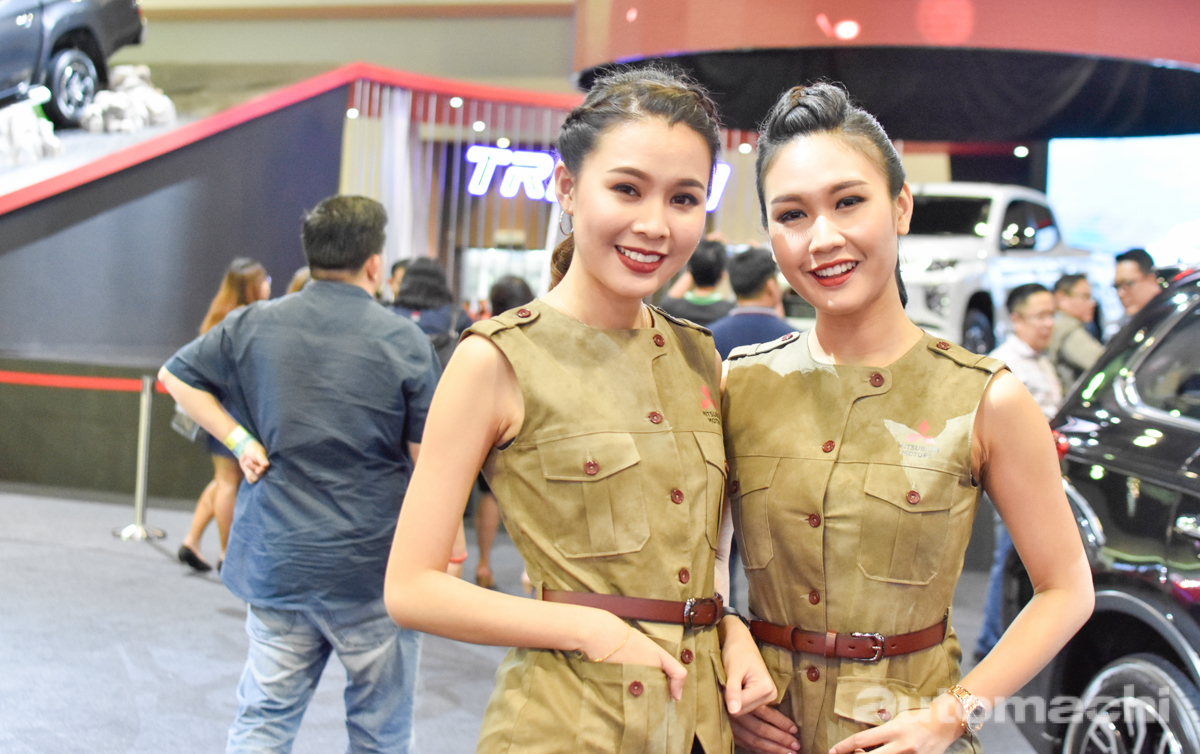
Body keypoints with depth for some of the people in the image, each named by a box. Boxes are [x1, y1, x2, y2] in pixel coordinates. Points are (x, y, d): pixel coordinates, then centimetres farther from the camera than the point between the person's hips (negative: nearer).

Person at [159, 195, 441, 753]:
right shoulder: (405, 341, -10)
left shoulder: (253, 325, 1)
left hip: (276, 565, 3)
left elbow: (175, 376, 12)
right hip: (373, 570, -3)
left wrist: (238, 439, 5)